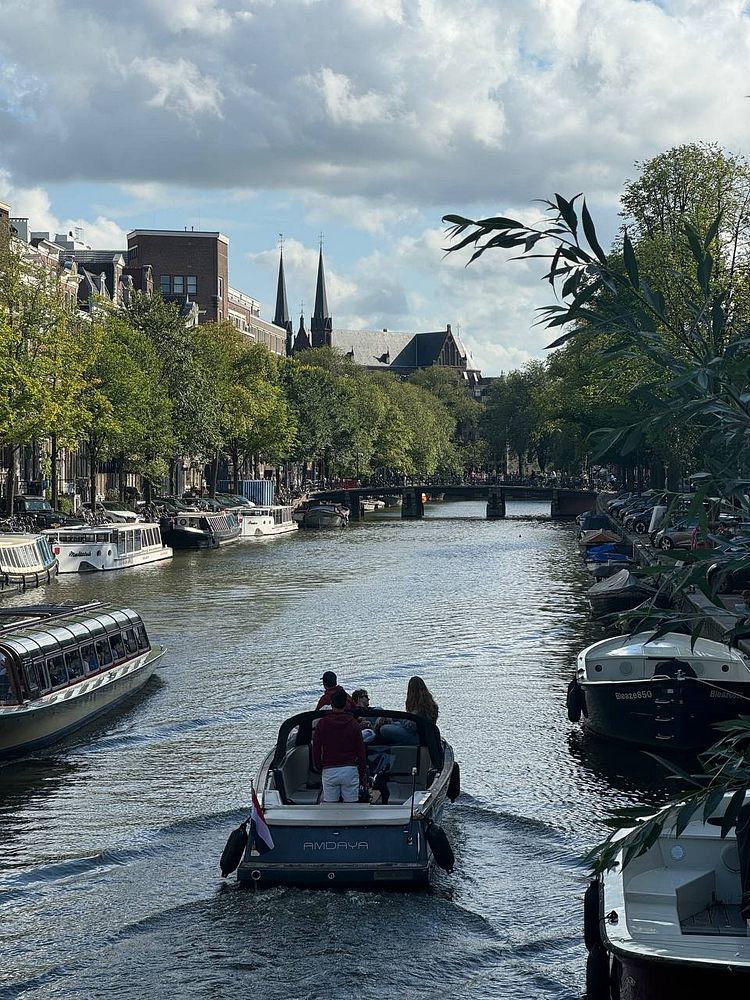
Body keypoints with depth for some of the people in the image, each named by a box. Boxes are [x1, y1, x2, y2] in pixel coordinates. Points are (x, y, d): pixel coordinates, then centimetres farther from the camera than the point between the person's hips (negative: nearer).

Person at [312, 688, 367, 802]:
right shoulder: (353, 724, 2)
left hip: (329, 771, 0)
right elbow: (361, 751, 4)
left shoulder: (322, 723, 0)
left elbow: (316, 750, 2)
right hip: (350, 770, 0)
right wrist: (363, 776, 11)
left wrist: (319, 768, 17)